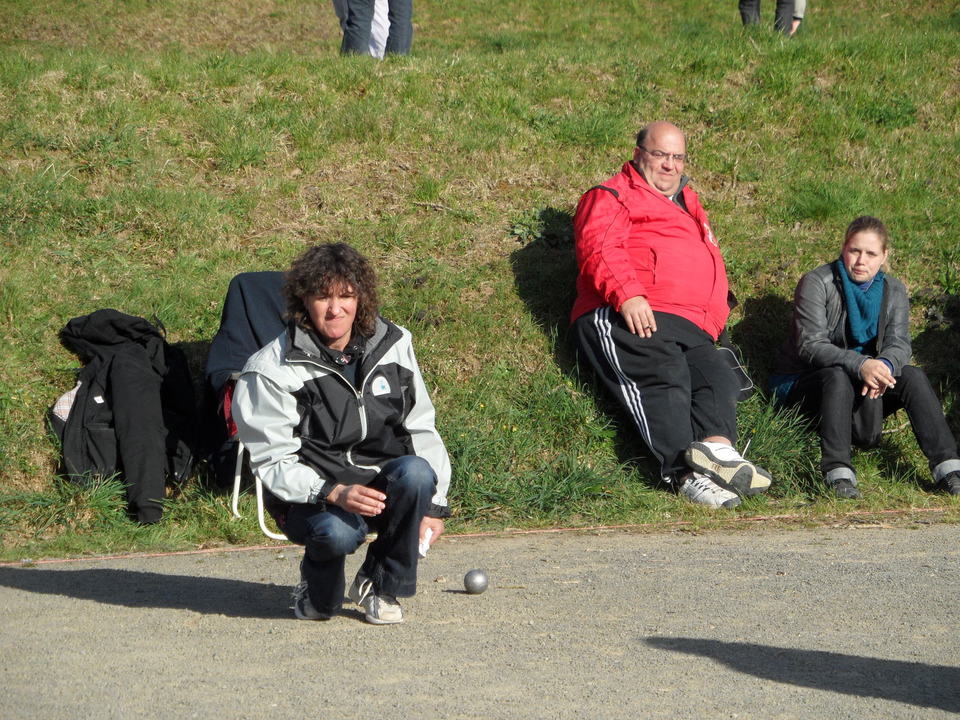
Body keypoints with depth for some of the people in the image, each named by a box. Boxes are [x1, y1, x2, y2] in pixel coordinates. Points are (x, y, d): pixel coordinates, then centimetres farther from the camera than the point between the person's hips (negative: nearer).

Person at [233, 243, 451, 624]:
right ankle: (317, 587, 2)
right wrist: (334, 493, -26)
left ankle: (380, 586, -7)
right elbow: (272, 461, -10)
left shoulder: (393, 345, 5)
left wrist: (432, 504, 2)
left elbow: (421, 429, 11)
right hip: (312, 498, -4)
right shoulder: (272, 370, -8)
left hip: (383, 485, 4)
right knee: (337, 531, -38)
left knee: (415, 473, -31)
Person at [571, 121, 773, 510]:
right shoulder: (612, 197, 14)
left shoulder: (689, 207, 38)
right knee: (663, 375, -32)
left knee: (719, 377, -22)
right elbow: (599, 249, -5)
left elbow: (713, 272, 40)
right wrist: (627, 294, -23)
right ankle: (684, 470, -48)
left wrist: (713, 318, 21)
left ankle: (716, 446, -47)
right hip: (624, 317, -7)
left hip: (692, 329, 7)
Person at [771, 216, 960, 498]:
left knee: (912, 376, -22)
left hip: (861, 391, 4)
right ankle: (838, 473, -48)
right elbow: (811, 345, -22)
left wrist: (885, 366, -36)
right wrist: (860, 366, -38)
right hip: (804, 383, -4)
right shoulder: (817, 283, -11)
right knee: (838, 376, -37)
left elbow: (899, 344, -10)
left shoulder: (893, 291, 5)